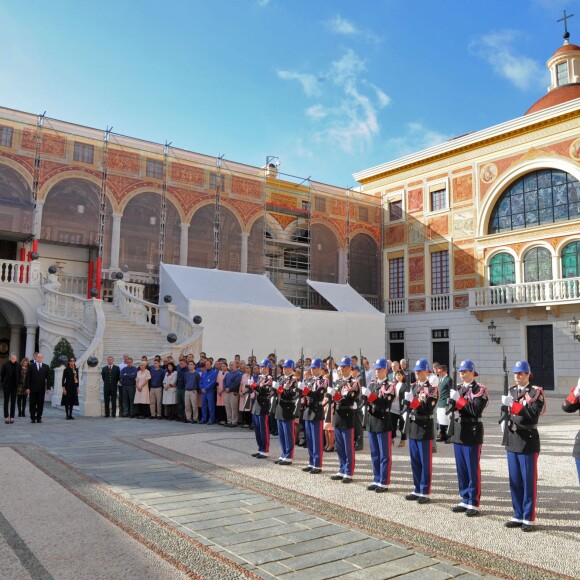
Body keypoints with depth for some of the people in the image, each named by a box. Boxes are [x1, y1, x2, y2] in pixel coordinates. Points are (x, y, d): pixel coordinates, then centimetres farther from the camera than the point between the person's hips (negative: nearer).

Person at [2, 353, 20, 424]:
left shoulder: (18, 365, 0)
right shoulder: (5, 364, -7)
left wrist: (17, 382, 5)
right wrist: (4, 382, 5)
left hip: (14, 386, 2)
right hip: (7, 386, -2)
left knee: (13, 402, 5)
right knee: (6, 401, 1)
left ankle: (12, 417, 10)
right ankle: (6, 417, 4)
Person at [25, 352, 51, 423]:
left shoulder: (46, 367, 7)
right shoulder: (31, 366, 3)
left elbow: (48, 378, 5)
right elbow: (28, 378, 0)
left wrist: (48, 388, -2)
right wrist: (27, 388, -7)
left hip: (41, 389, 1)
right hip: (33, 388, -1)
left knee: (40, 404, 2)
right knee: (32, 404, 2)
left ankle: (39, 418, 9)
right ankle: (33, 418, 10)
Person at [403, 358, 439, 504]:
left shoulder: (432, 388, -8)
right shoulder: (413, 386, 12)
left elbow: (428, 409, -17)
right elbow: (407, 405, 12)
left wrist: (414, 401, -23)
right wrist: (407, 400, -7)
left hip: (425, 428, -6)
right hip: (412, 427, 7)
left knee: (425, 463, 2)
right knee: (415, 462, 13)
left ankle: (425, 493, 9)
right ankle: (418, 490, 23)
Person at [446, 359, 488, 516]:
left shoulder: (480, 389, -7)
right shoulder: (458, 388, 13)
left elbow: (476, 410, -18)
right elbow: (449, 409, 11)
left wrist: (459, 399, -15)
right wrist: (452, 401, -9)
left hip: (472, 433, -7)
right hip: (458, 432, 7)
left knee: (473, 469, 1)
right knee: (461, 468, 12)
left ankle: (474, 504, 9)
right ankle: (465, 500, 23)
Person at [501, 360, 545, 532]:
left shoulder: (536, 392, -6)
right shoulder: (511, 391, 11)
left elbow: (534, 414, -19)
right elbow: (504, 410, 18)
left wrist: (513, 405, -25)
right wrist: (504, 421, -1)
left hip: (528, 440, -6)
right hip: (512, 440, 6)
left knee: (528, 481, 2)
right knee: (515, 481, 12)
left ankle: (528, 519, 11)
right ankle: (518, 515, 22)